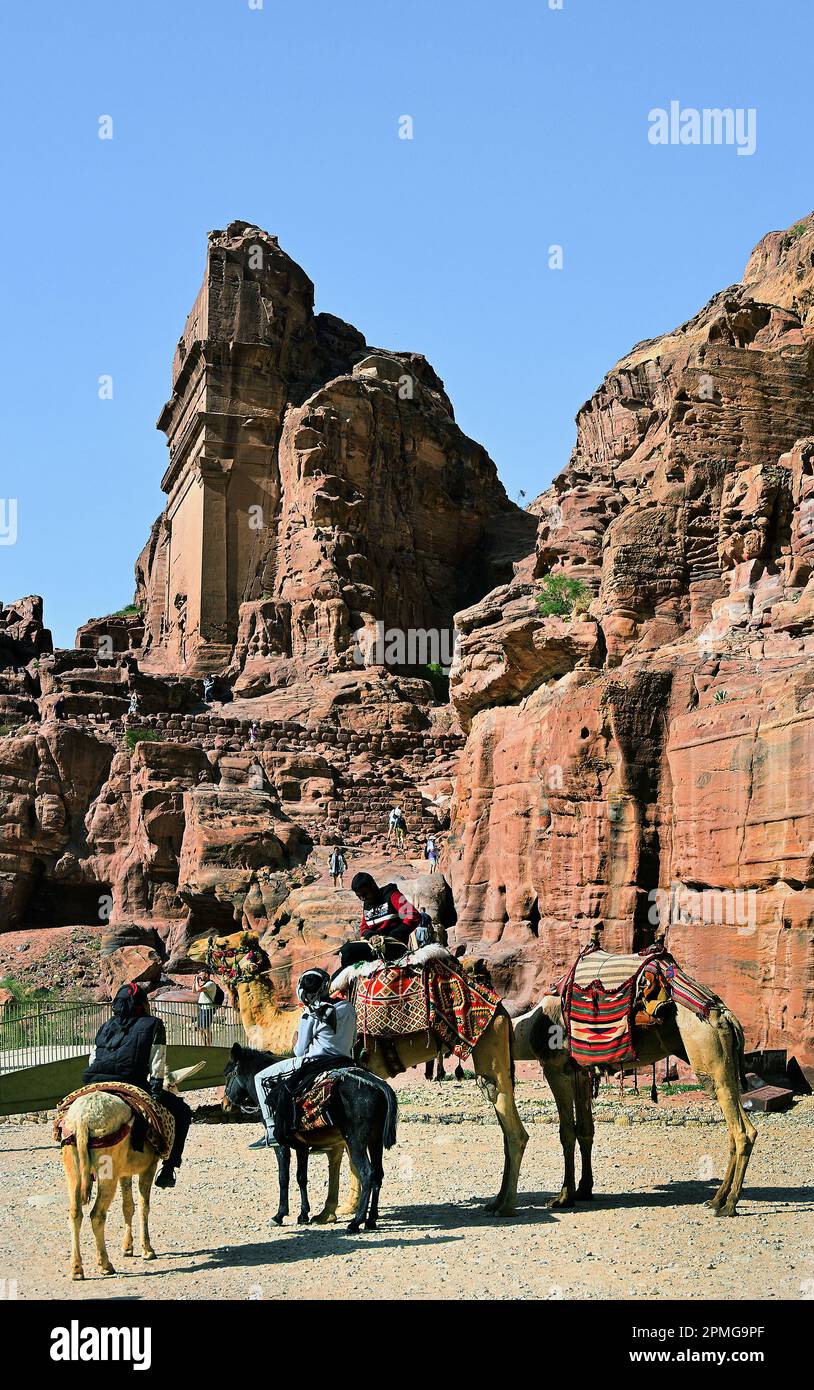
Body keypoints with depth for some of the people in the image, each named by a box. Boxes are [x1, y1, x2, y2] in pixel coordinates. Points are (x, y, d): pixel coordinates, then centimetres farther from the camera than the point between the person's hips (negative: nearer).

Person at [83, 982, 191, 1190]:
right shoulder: (153, 1024, 10)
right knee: (182, 1113, 15)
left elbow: (92, 1060, 20)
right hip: (132, 1087, -5)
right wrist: (155, 1093, -1)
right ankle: (168, 1169, 7)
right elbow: (157, 1064, 1)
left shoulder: (106, 1026, 24)